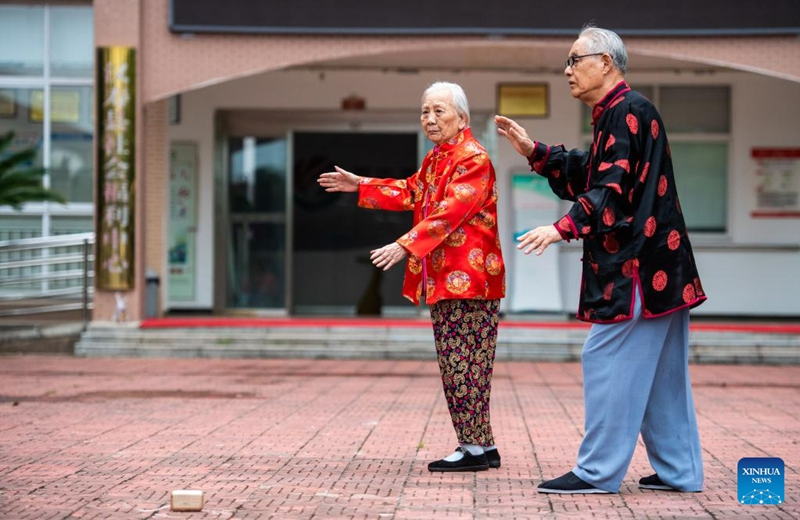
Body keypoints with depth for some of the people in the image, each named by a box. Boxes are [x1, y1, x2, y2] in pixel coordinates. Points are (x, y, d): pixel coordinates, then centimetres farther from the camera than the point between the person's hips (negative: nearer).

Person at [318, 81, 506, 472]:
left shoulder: (472, 159, -14)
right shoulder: (436, 158, 17)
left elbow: (449, 212, -25)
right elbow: (412, 193, 32)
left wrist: (406, 246, -32)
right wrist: (360, 186, 31)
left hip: (467, 278, -10)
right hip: (443, 279, 10)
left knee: (461, 364, -6)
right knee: (455, 364, 12)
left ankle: (474, 448, 1)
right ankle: (482, 445, 18)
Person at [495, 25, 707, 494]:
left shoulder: (628, 111, -13)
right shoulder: (618, 114, 19)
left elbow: (613, 188, -22)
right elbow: (585, 176, 22)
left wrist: (563, 228, -30)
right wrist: (533, 151, 15)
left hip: (638, 264, -11)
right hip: (657, 263, 11)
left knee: (608, 359, -7)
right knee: (660, 369, 12)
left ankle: (599, 471, -2)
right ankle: (678, 469, 17)